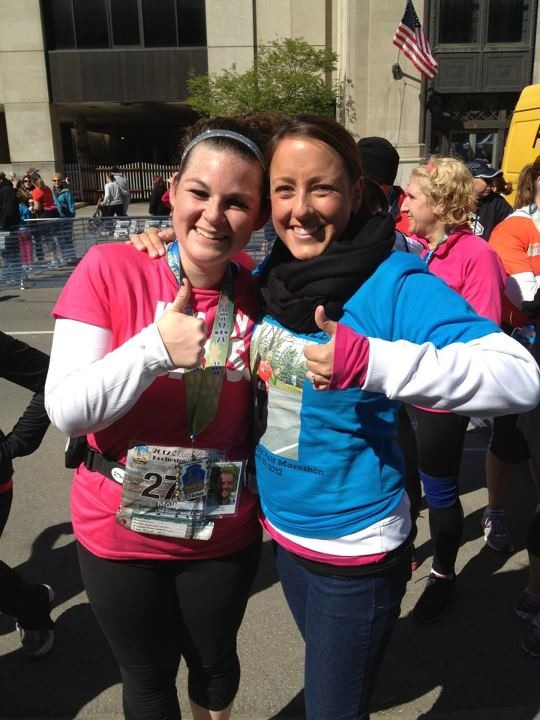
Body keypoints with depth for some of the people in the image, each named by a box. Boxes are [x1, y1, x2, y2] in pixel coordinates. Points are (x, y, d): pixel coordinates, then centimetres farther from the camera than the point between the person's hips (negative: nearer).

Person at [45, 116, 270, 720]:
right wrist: (155, 348, -31)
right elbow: (65, 410, -20)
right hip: (120, 535, -2)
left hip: (224, 534, 3)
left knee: (215, 662, 26)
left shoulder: (259, 295, -6)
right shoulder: (109, 270, -16)